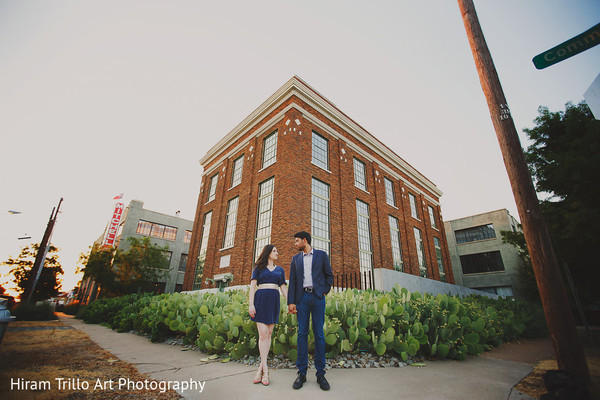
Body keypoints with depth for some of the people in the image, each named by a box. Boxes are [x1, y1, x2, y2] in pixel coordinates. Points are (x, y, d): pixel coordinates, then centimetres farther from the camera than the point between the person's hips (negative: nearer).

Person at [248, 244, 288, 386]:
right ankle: (265, 370, -2)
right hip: (261, 300, -3)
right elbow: (253, 285, 0)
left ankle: (261, 368, 13)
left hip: (274, 302, 3)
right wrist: (251, 304, -10)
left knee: (269, 333, 3)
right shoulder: (258, 268, 7)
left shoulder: (280, 270, 16)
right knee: (263, 334, -8)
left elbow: (284, 288, 13)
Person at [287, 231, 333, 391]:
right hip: (302, 297, 2)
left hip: (318, 297, -2)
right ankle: (302, 373, 13)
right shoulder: (295, 259, 13)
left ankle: (320, 374, 12)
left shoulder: (321, 255, 7)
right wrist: (291, 302, 2)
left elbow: (329, 276, 10)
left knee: (319, 334, 1)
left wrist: (325, 291, -1)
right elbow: (292, 281, 9)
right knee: (302, 334, 3)